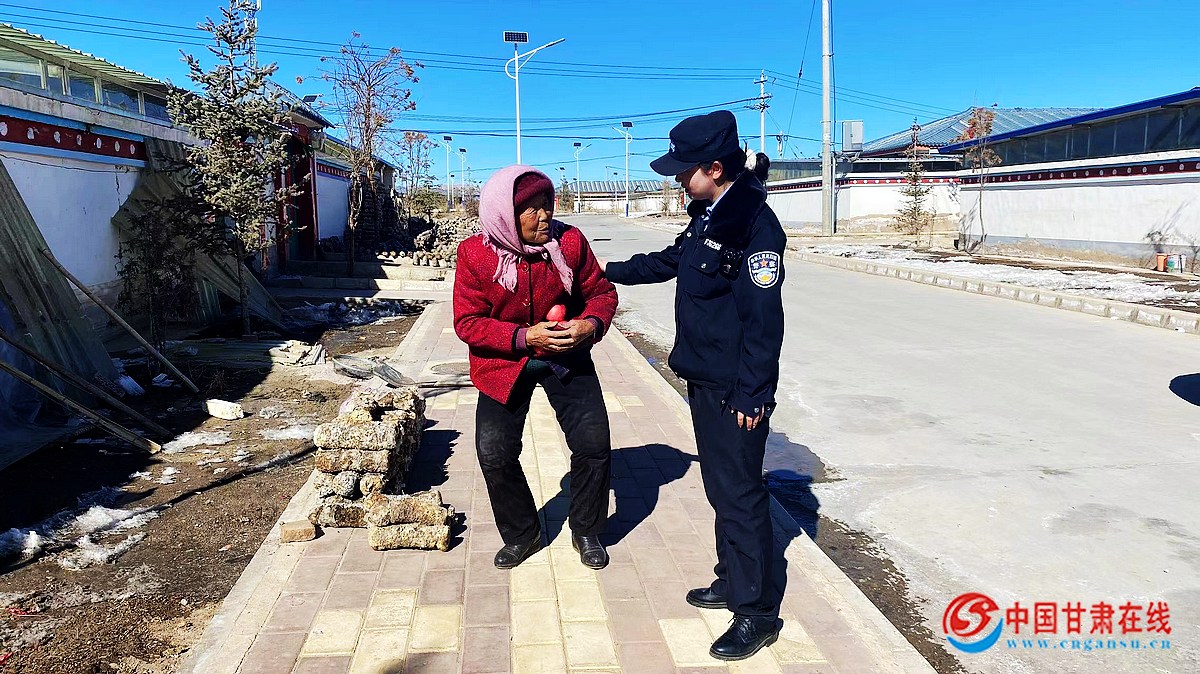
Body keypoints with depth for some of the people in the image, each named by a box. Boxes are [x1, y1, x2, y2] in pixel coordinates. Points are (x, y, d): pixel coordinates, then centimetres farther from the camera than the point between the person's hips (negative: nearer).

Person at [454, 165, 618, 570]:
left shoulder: (569, 241, -13)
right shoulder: (475, 254, -16)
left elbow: (601, 292, -1)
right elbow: (467, 322, -15)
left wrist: (592, 324, -23)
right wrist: (524, 337, -27)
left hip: (567, 357, 1)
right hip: (504, 363, 0)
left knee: (594, 444, -5)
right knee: (494, 453, -5)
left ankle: (587, 532, 21)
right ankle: (521, 535, 22)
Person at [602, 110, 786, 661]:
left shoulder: (754, 222, -19)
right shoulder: (708, 215, 9)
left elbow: (763, 319, -21)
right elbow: (668, 262, 25)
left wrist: (752, 394, -20)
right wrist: (609, 273, 31)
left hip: (736, 390, -9)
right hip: (704, 378, 9)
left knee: (740, 494, -1)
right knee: (721, 486, 18)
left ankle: (757, 612, 13)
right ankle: (733, 582, 33)